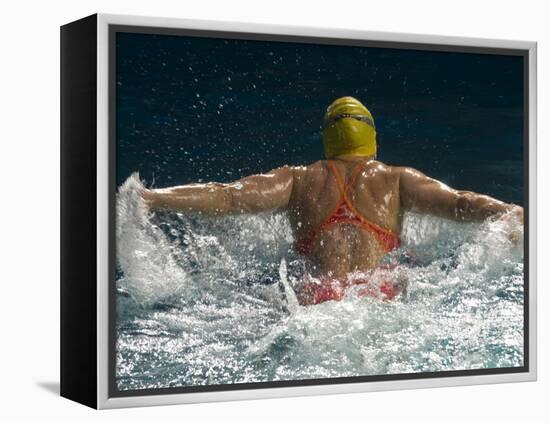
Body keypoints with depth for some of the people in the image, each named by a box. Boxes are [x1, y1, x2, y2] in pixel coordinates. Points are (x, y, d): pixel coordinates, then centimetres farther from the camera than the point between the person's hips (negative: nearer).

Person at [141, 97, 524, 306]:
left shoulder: (298, 179, 28)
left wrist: (149, 198, 17)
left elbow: (227, 196, 18)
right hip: (381, 293, 1)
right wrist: (514, 214, 14)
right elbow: (458, 204, 15)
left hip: (320, 294, -1)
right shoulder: (397, 179, 27)